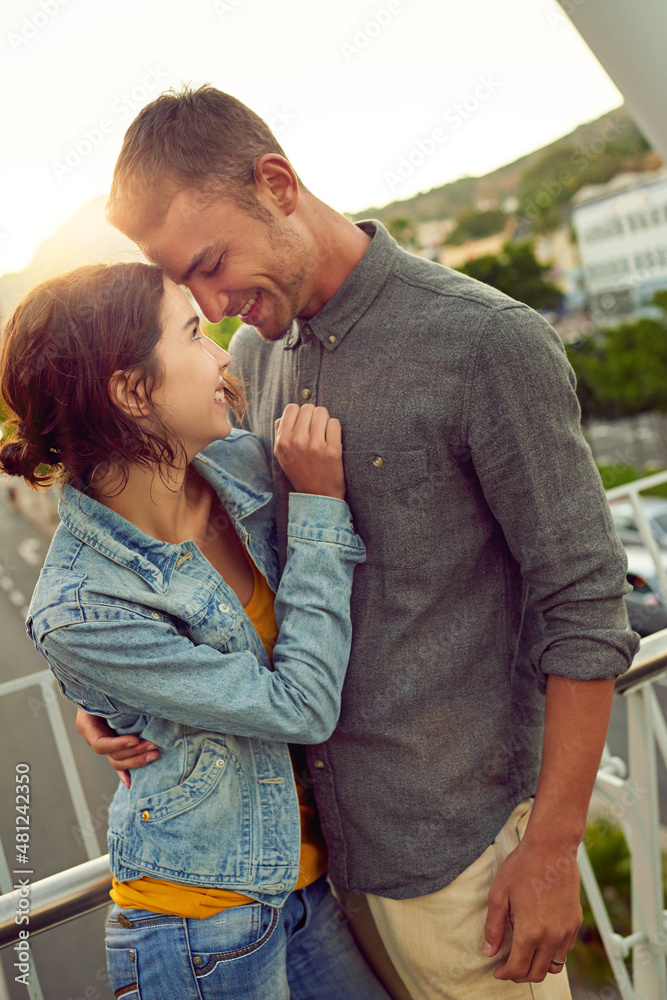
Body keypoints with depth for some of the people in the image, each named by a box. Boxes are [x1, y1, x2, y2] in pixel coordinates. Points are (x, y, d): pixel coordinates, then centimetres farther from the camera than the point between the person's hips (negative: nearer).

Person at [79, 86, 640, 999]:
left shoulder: (491, 344, -17)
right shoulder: (254, 353, 4)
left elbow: (584, 607, -14)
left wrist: (552, 851, -11)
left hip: (452, 834, -5)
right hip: (312, 818, 6)